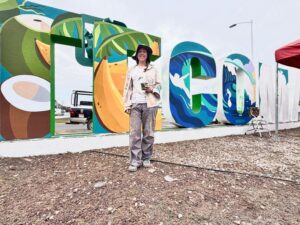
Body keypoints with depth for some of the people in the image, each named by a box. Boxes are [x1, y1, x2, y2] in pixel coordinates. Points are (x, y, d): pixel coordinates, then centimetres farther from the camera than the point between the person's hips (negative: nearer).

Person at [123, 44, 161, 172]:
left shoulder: (153, 69, 14)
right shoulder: (131, 70, 16)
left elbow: (159, 85, 14)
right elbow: (127, 88, 10)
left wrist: (152, 89, -9)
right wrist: (127, 104, 0)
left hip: (150, 104, 0)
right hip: (135, 104, 0)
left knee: (148, 133, 3)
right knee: (134, 133, -6)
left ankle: (146, 158, 18)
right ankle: (135, 161, 2)